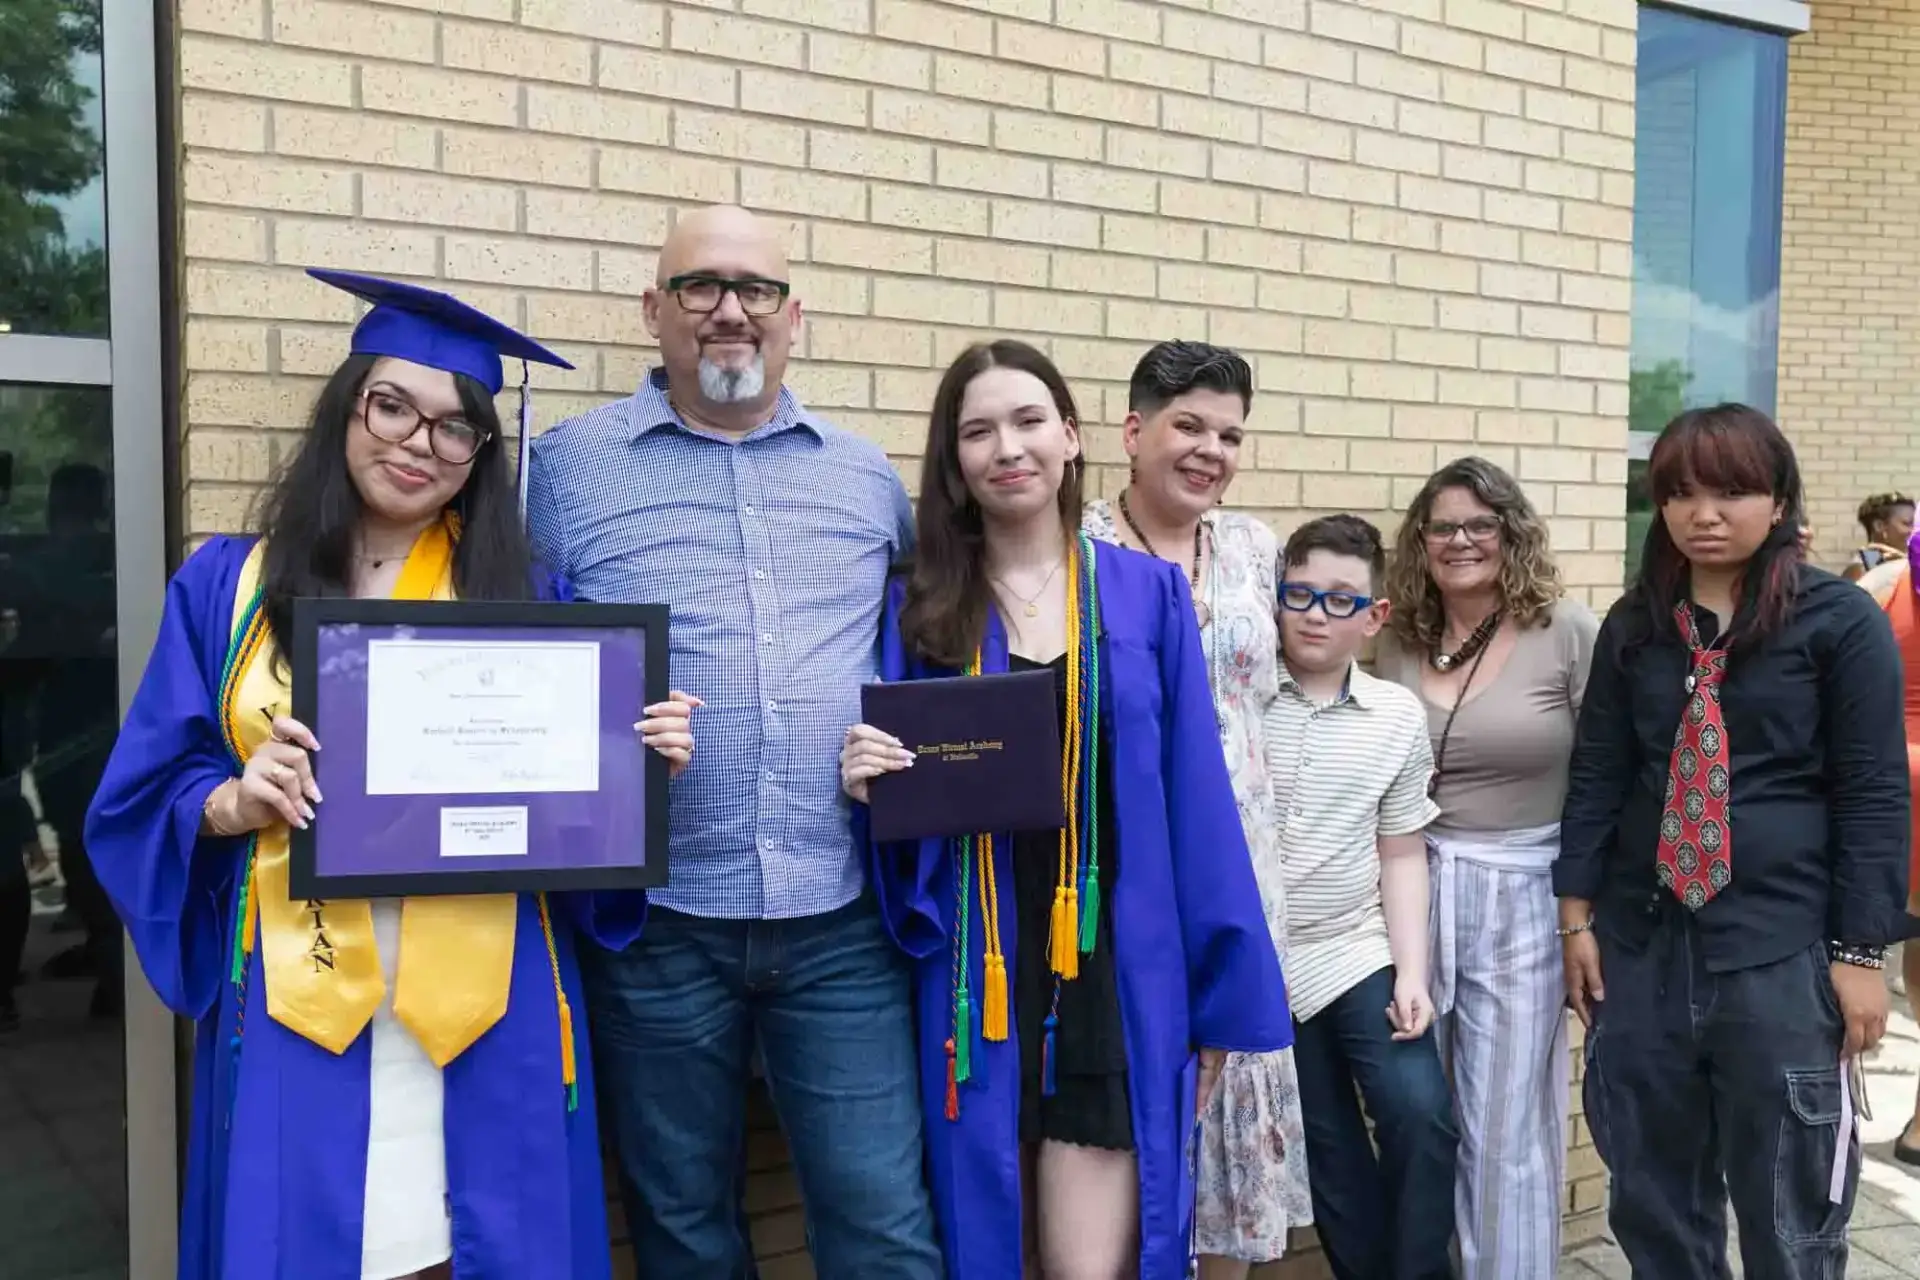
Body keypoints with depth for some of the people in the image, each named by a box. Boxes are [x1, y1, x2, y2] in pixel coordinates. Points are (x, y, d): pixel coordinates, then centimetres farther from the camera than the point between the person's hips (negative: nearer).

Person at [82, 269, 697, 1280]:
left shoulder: (527, 597, 5)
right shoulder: (228, 586, 5)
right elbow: (145, 799, 3)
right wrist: (233, 802, -16)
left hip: (483, 1011, 1)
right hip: (299, 1007, 0)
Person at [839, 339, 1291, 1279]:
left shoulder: (1148, 593, 2)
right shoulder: (916, 606, 2)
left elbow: (1196, 804, 1)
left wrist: (1219, 997, 1)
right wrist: (867, 780, -17)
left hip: (1115, 970, -1)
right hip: (976, 975, 1)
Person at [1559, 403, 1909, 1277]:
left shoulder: (1842, 622, -4)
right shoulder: (1633, 626, 7)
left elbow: (1874, 795, -5)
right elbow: (1596, 774, 8)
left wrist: (1861, 951, -8)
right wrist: (1576, 914, 4)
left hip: (1782, 945, -4)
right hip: (1642, 938, 4)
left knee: (1787, 1206, 8)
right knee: (1650, 1189, 14)